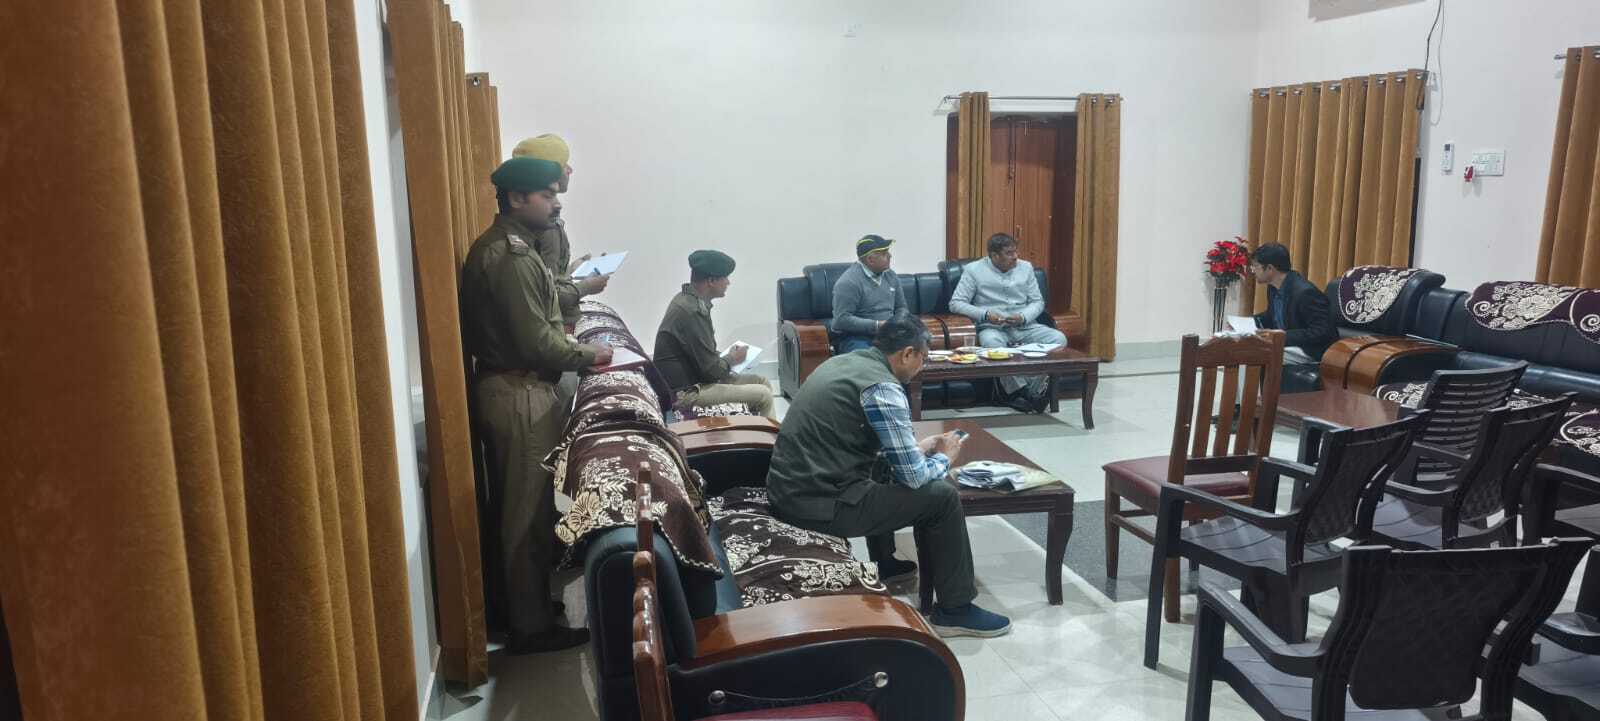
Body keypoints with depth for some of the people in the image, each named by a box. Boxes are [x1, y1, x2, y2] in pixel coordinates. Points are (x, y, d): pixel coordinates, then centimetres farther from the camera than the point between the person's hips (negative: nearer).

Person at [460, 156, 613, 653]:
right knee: (529, 513, 0)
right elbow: (537, 342, -23)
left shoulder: (494, 246, 12)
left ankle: (526, 606, 32)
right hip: (522, 395, -10)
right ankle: (532, 626, 12)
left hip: (505, 387, 10)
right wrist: (589, 356, -9)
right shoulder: (513, 258, -20)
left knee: (520, 508, 18)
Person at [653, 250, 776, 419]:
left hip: (692, 378, 10)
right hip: (685, 392, -10)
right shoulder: (691, 312, -24)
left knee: (762, 381, 10)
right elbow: (710, 369, -21)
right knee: (763, 395, -13)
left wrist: (727, 357, 5)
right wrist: (733, 359, -3)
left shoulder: (687, 299, 7)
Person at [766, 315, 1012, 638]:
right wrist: (945, 458, 8)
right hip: (818, 504, -9)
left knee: (884, 467, 32)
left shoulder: (844, 361, 12)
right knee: (942, 496, -1)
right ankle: (955, 610, 11)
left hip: (788, 489, 9)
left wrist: (915, 447, 24)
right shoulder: (883, 387, -15)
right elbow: (913, 476, -12)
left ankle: (885, 566, 44)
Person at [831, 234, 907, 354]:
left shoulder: (891, 276, 10)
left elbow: (901, 307, 22)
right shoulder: (848, 282, -13)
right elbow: (842, 320, -18)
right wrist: (877, 325, -21)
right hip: (856, 338, -7)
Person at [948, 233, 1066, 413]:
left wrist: (1023, 317, -9)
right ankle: (1023, 392, -34)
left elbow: (1038, 301, 13)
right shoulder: (974, 270, 2)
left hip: (1025, 326, 4)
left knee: (1058, 338, -23)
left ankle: (1033, 390, -27)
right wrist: (985, 314, -18)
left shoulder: (1026, 267, 15)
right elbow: (956, 303, -3)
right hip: (992, 327, -3)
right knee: (991, 342, -39)